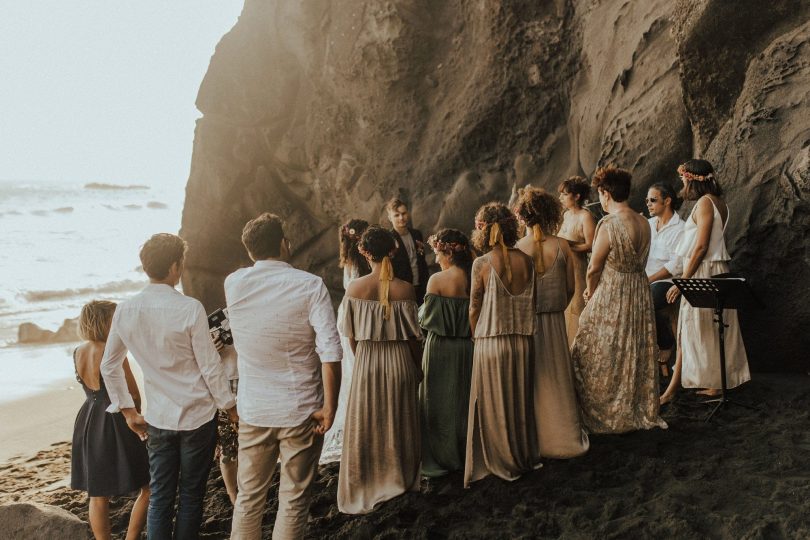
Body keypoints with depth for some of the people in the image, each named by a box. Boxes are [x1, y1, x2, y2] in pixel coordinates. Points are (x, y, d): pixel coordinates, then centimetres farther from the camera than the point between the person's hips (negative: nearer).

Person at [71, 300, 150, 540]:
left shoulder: (78, 353, 4)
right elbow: (134, 395, -11)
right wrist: (135, 413, 9)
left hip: (88, 422, 7)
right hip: (115, 423, -7)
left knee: (98, 495, 13)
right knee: (149, 486, 6)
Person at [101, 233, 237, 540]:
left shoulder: (125, 311, -2)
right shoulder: (189, 309, -17)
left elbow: (109, 367, 8)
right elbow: (210, 367, -12)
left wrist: (128, 411, 17)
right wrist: (231, 409, 0)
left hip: (157, 419, 4)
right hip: (197, 417, -4)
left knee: (159, 498, 11)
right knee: (191, 497, 9)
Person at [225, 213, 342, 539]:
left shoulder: (233, 284, -2)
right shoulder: (310, 285, -12)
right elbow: (330, 352, -19)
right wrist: (329, 406, -12)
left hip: (253, 411, 3)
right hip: (301, 412, -3)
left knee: (248, 497, 16)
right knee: (294, 500, 10)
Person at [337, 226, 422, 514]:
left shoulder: (355, 287, -10)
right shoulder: (405, 289, -12)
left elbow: (351, 334, -2)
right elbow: (413, 335, -6)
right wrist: (418, 366, 9)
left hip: (365, 361, 0)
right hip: (399, 361, 0)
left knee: (365, 423, 14)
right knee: (398, 421, 16)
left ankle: (367, 485, 23)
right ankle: (400, 478, 30)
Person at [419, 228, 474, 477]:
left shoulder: (437, 280, -16)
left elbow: (426, 318, -14)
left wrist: (421, 311, 6)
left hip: (440, 348, -5)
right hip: (467, 347, 5)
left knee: (439, 402, 6)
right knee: (463, 400, 18)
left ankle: (441, 458, 11)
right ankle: (465, 452, 28)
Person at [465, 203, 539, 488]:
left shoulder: (482, 263, -11)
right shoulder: (526, 260, -2)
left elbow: (474, 308, -5)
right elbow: (529, 301, 4)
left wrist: (477, 337, 11)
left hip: (490, 343, -4)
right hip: (522, 341, 4)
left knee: (494, 404, 10)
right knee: (520, 401, 17)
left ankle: (501, 462, 19)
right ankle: (523, 456, 29)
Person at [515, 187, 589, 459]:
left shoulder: (516, 249, -12)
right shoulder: (562, 246, -7)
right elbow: (570, 289, 0)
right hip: (555, 322, 2)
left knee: (530, 381, 11)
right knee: (557, 378, 14)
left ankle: (533, 441, 18)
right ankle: (563, 438, 23)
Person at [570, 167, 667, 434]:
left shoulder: (609, 224, -21)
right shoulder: (644, 223, 2)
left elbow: (594, 268, -14)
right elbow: (638, 261, 9)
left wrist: (590, 292, 7)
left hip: (611, 299, -7)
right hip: (640, 292, 7)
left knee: (603, 359, 6)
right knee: (638, 355, 18)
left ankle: (603, 417, 15)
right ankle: (641, 411, 29)